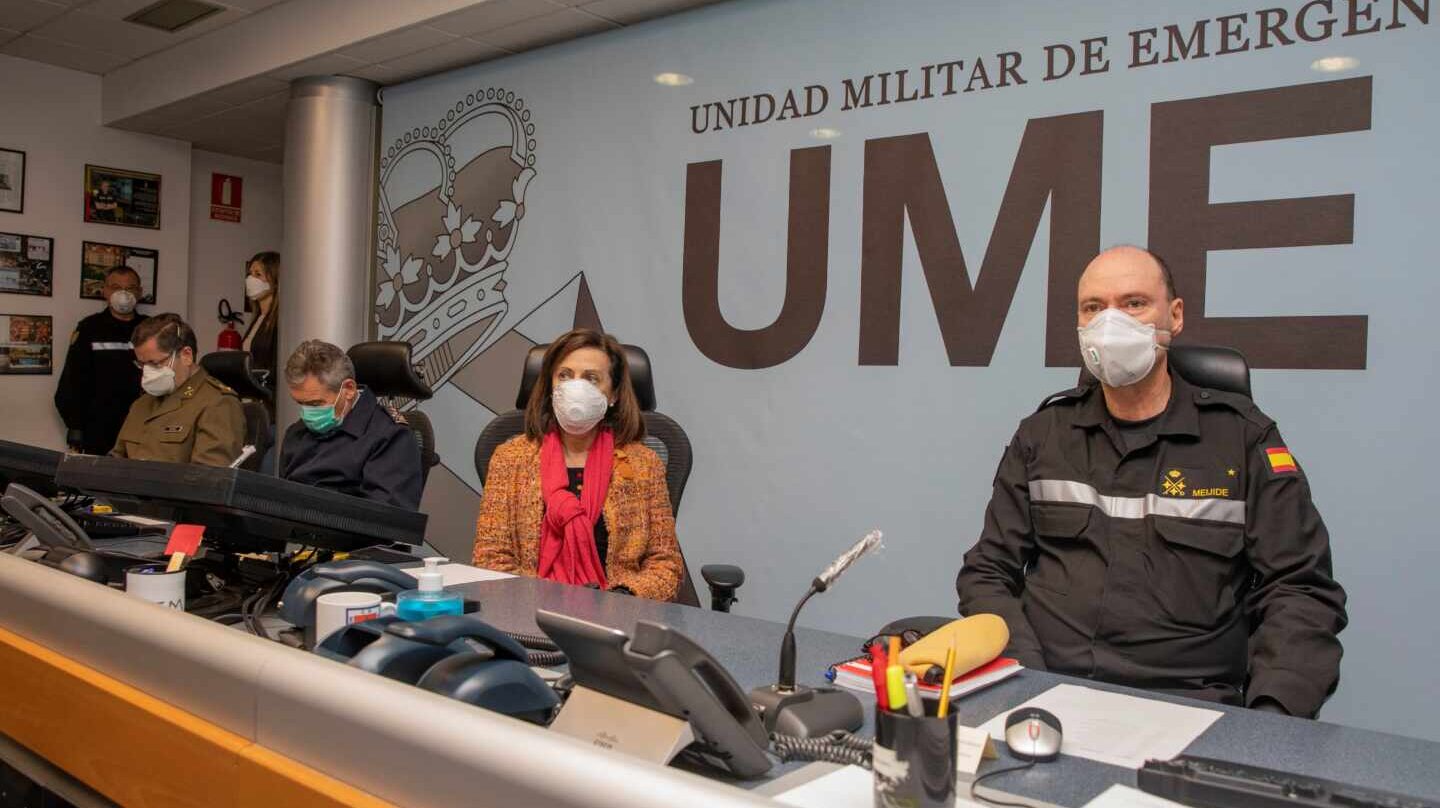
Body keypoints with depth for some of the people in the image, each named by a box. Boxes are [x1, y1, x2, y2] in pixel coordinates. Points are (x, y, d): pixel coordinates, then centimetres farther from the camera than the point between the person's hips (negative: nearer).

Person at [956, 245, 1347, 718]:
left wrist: (1269, 723, -13)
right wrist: (1023, 682, -7)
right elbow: (988, 573, 11)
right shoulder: (1043, 434, 13)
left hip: (1184, 701, 0)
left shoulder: (1243, 437, 7)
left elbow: (1301, 594, 4)